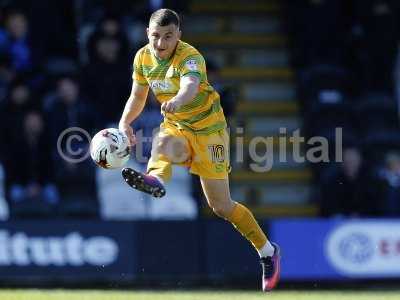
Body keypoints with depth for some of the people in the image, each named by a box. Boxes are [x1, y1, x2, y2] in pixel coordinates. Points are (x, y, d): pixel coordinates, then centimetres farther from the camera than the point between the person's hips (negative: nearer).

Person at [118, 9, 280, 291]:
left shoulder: (190, 57, -25)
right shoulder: (143, 58, -5)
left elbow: (191, 85, -48)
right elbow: (138, 96, 12)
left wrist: (177, 100, -70)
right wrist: (124, 124, -5)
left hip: (208, 129, -6)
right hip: (176, 127, 6)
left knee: (221, 205, -4)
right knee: (163, 144, -34)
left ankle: (268, 252, 12)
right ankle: (155, 180, -63)